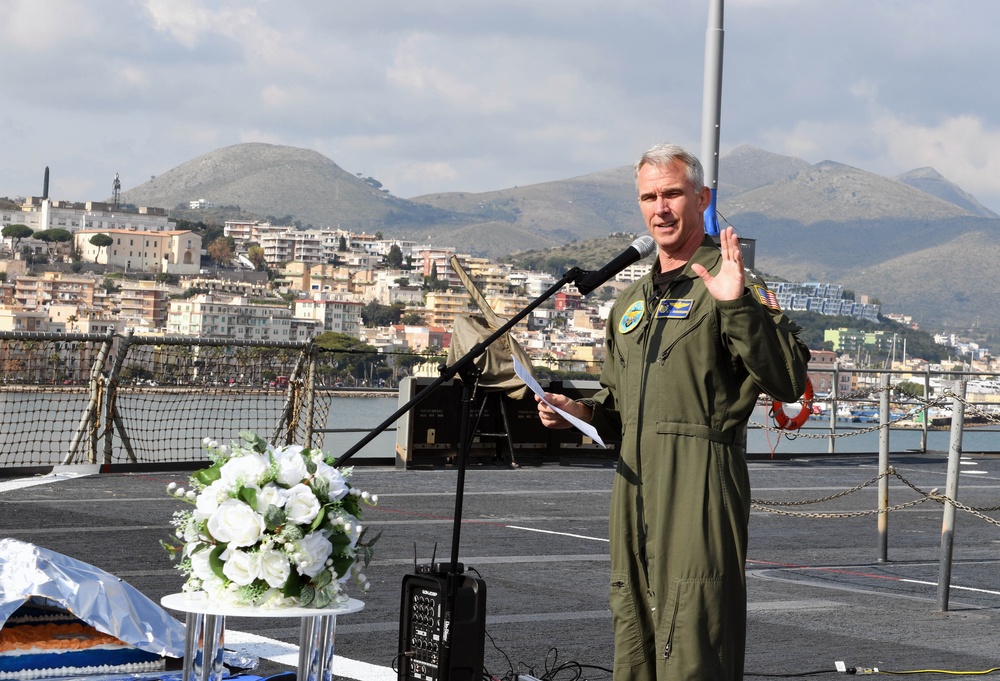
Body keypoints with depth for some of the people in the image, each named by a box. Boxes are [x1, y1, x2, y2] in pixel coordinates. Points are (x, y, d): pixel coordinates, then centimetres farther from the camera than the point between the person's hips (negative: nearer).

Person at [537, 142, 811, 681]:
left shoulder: (729, 283, -2)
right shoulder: (630, 302, 22)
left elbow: (788, 383, -15)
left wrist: (738, 305, -24)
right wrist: (581, 413, 12)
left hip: (700, 482, -8)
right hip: (634, 488, 8)